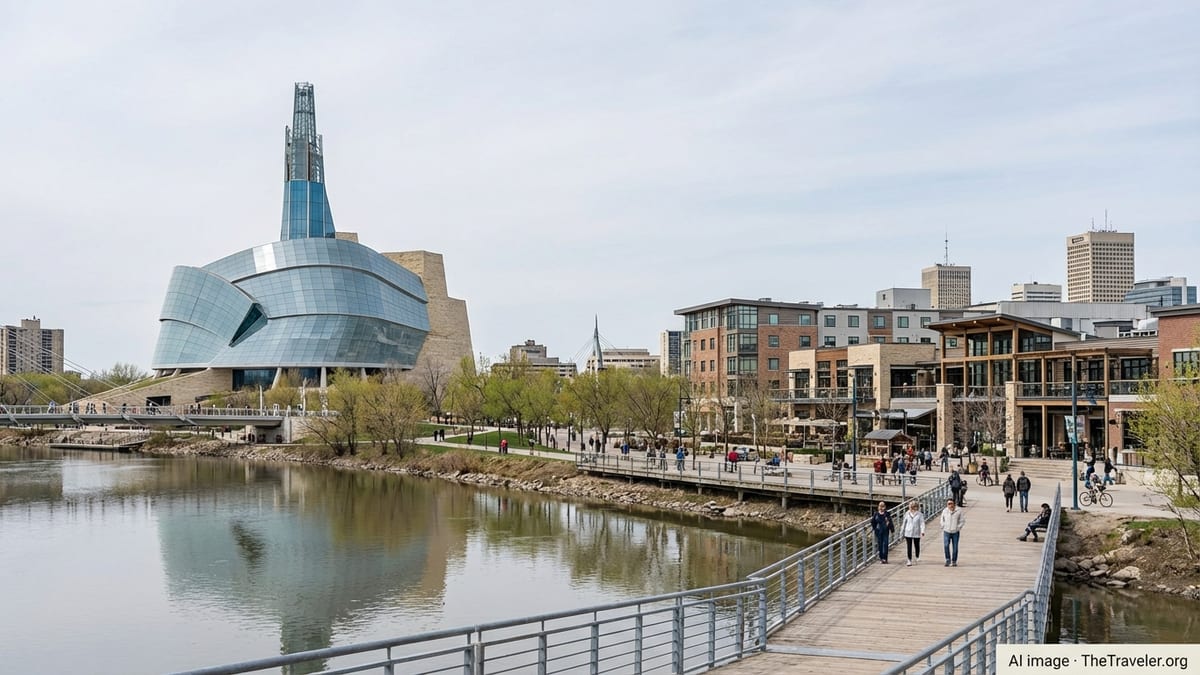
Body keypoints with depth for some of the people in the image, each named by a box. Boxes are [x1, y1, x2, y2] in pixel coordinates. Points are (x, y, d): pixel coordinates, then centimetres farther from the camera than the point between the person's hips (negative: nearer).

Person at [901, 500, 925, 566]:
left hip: (916, 533, -1)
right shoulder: (907, 514, 4)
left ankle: (917, 557, 36)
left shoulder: (920, 514, -4)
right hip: (908, 533, 1)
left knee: (917, 546, 12)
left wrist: (922, 531, -22)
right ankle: (909, 560, 3)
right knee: (909, 547, -1)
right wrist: (902, 531, 16)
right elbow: (904, 523, 12)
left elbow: (922, 523, -9)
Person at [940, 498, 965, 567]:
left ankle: (954, 561, 15)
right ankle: (948, 560, 0)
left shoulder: (959, 511, -4)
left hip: (955, 532, -1)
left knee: (955, 547, 2)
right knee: (946, 545, -14)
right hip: (946, 532, 1)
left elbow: (962, 520, 1)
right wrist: (943, 527, 5)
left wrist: (958, 527, -7)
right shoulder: (944, 511, 3)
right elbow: (942, 520, 17)